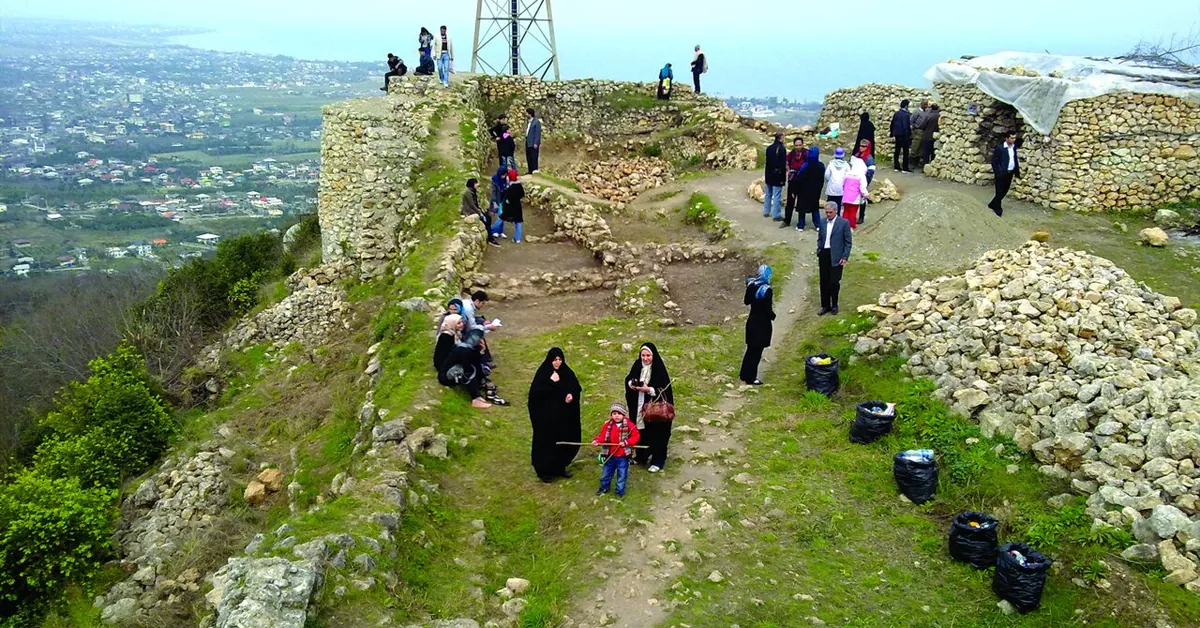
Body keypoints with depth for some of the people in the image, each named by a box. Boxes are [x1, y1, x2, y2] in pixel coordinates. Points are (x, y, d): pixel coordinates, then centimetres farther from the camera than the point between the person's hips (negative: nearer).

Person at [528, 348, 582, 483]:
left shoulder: (567, 373, 1)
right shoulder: (542, 374, -13)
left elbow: (577, 388, 11)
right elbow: (535, 393, -20)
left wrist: (572, 395, -11)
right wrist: (551, 382, -25)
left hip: (564, 416, 5)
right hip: (547, 417, -5)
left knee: (564, 441, 13)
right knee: (547, 443, 2)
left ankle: (560, 468, 30)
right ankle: (544, 471, 16)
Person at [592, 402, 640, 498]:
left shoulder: (629, 424, -12)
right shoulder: (607, 425, -4)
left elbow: (636, 436, -11)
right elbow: (602, 436, -4)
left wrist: (626, 442, -23)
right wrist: (597, 441, -24)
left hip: (623, 456, -3)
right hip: (610, 455, 3)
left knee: (622, 474, 9)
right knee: (606, 473, 18)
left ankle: (620, 491, 26)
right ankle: (604, 487, 38)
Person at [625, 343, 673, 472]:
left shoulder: (659, 369, -16)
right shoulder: (637, 365, 0)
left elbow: (665, 389, -16)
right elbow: (628, 378, 11)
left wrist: (649, 390, -25)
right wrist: (631, 383, -11)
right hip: (639, 406, 5)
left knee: (656, 433, 3)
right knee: (640, 431, 14)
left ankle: (658, 461, 16)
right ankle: (641, 456, 32)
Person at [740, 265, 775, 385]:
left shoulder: (751, 285, -3)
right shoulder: (767, 290, -23)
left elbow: (746, 301, 11)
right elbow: (768, 310, -21)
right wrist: (773, 315, -1)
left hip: (752, 321, 7)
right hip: (762, 324, -7)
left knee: (750, 349, 20)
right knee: (757, 351, 5)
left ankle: (744, 374, 30)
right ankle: (751, 378, 13)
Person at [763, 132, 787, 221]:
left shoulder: (769, 148, 6)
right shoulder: (782, 148, -15)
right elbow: (783, 164, -17)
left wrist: (767, 174, 19)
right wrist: (784, 177, -12)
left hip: (769, 175, 7)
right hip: (778, 175, -7)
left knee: (768, 194, 17)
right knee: (777, 196, -4)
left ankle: (766, 212, 24)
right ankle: (776, 215, -2)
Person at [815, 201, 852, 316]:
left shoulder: (844, 223, -6)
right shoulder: (822, 222, 7)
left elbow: (848, 242, -3)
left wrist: (845, 257, -8)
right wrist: (818, 254, 9)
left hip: (836, 257, -4)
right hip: (824, 255, 4)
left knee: (834, 282, 0)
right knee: (824, 282, 8)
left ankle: (834, 305, 19)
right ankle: (825, 306, 19)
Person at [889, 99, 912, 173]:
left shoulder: (896, 113, 5)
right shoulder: (906, 115, -17)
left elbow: (892, 124, 13)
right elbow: (906, 127, -19)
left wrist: (891, 133, 24)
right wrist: (909, 136, -13)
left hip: (897, 135, 7)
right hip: (904, 135, -7)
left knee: (897, 151, 12)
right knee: (905, 152, -1)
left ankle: (896, 167, 17)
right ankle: (905, 168, 0)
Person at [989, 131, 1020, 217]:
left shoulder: (1014, 147, 5)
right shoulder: (999, 148, -15)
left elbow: (1015, 159, 12)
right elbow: (994, 161, -13)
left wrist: (1017, 172, 7)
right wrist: (997, 173, -17)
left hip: (1010, 173, 7)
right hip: (1002, 173, -6)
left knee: (1004, 191, 15)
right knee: (1000, 192, 3)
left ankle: (993, 205, 32)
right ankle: (997, 209, 18)